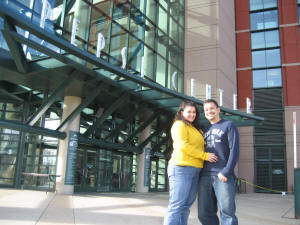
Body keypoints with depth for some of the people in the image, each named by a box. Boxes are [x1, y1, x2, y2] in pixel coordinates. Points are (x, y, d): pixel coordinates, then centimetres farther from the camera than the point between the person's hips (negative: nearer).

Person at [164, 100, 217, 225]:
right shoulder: (179, 125, -2)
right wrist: (205, 155, -10)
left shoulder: (195, 129, 25)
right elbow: (183, 146, -13)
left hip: (195, 170, 8)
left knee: (186, 205, 9)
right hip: (181, 168, -8)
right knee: (176, 206, -9)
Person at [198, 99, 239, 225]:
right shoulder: (205, 130, 22)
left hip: (223, 176, -5)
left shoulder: (229, 126, 6)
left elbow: (234, 150, -5)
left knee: (227, 212, -6)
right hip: (205, 176, 5)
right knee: (204, 214, 4)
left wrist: (226, 171, -15)